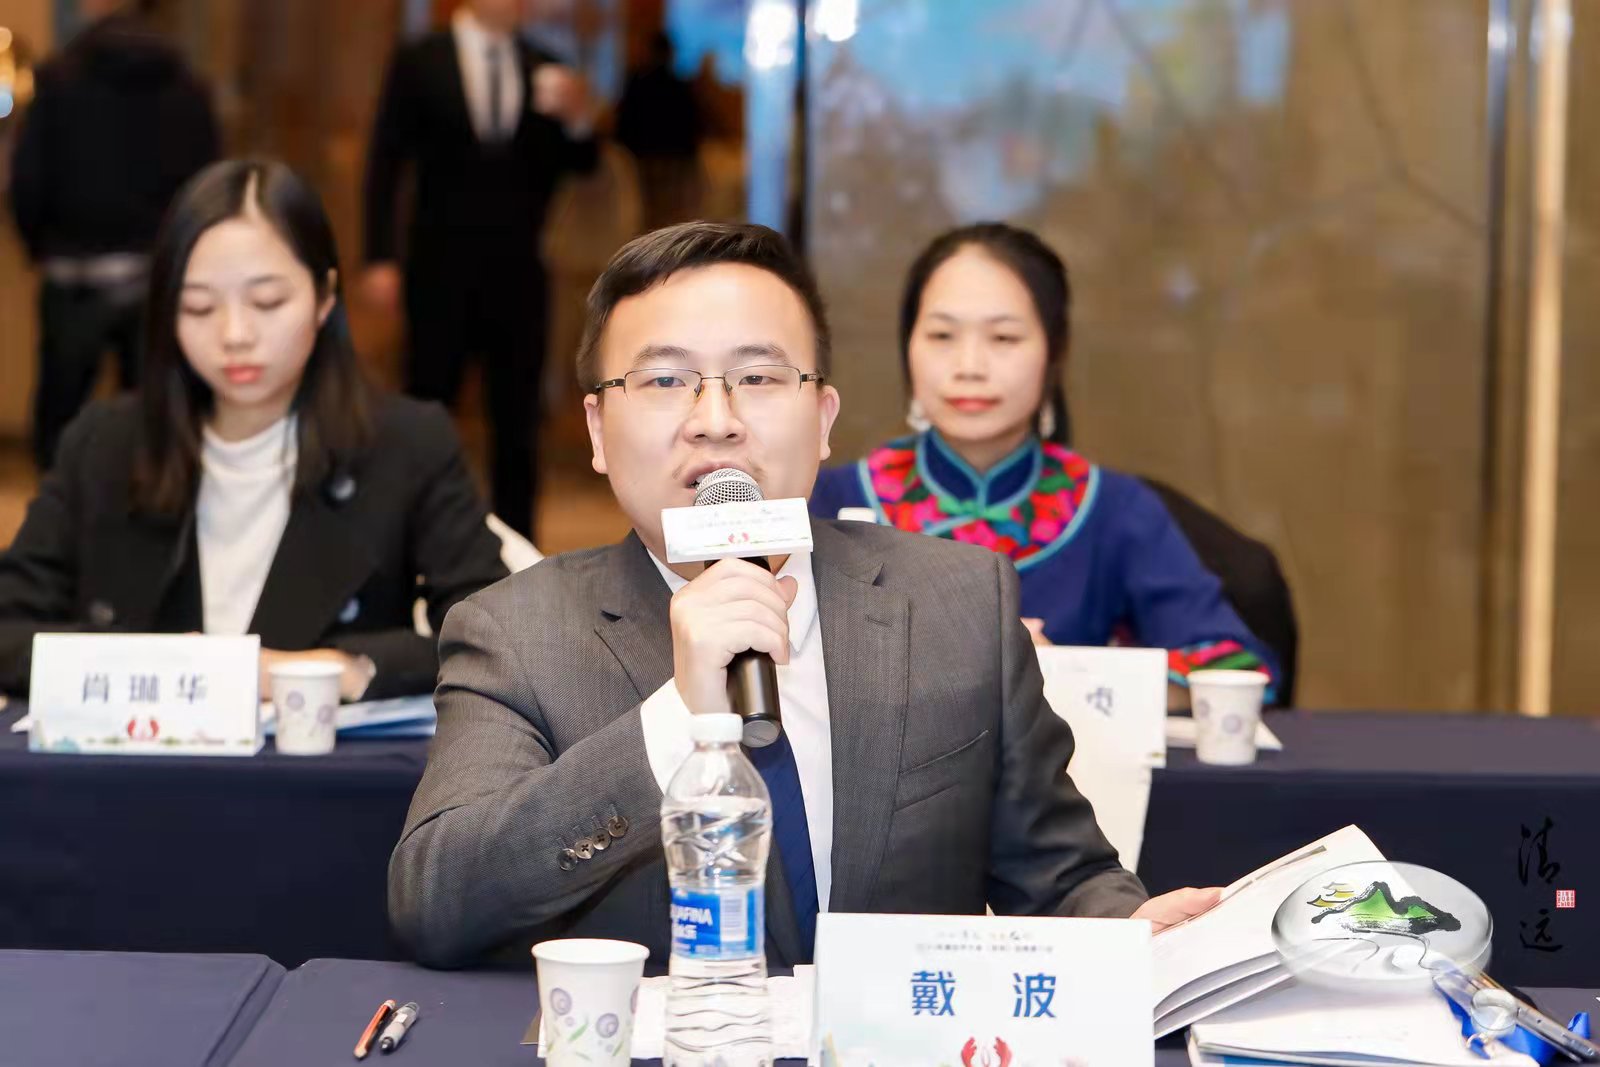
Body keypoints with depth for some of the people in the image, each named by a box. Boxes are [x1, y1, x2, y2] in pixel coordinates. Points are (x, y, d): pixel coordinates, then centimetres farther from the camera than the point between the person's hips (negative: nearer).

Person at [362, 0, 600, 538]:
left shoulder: (543, 70, 7)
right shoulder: (419, 63, -1)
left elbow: (581, 163, 5)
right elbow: (385, 164, -2)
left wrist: (576, 117, -17)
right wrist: (380, 259, -9)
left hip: (518, 274, 2)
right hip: (442, 272, -2)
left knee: (517, 423, 6)